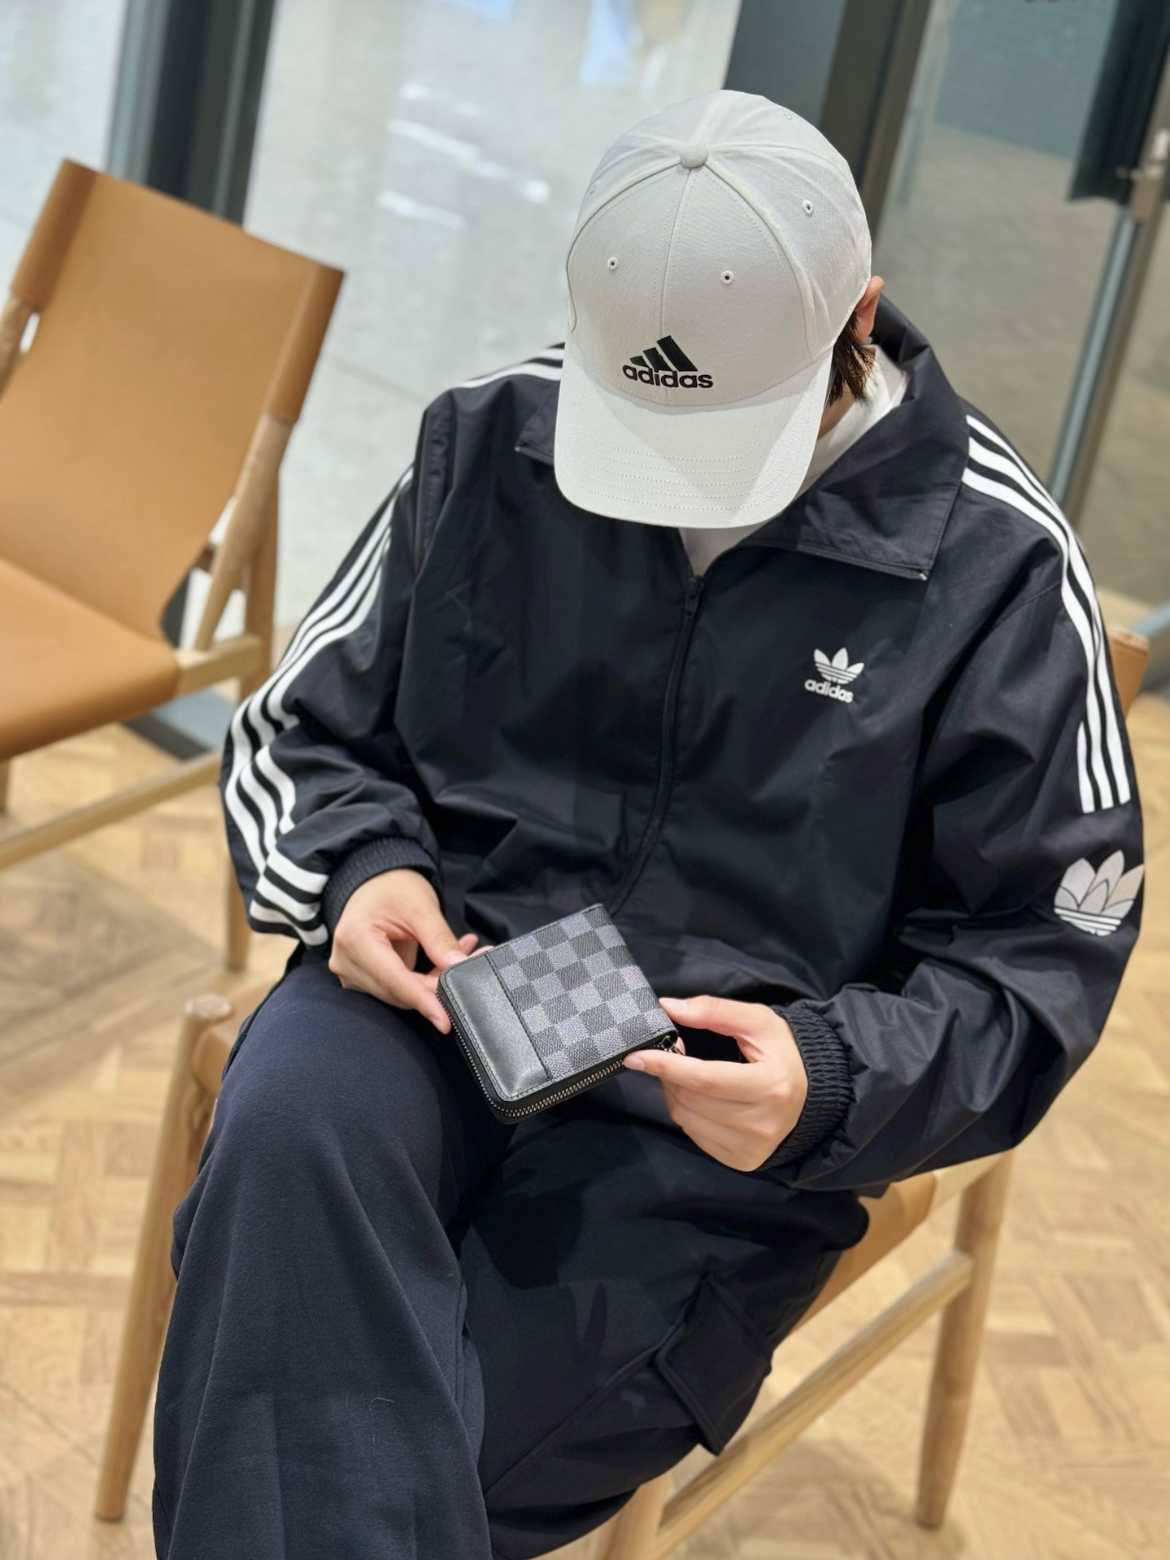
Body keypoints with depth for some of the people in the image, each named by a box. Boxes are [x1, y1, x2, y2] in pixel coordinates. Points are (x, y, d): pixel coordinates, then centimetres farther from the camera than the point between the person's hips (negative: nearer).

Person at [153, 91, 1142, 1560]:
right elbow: (302, 731, 12)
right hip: (435, 997, 3)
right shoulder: (488, 438, 1)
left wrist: (832, 1080, -18)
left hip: (724, 1114, -2)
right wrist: (366, 867, -11)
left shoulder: (997, 563, -6)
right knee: (288, 1127, -33)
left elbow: (1038, 954, 1)